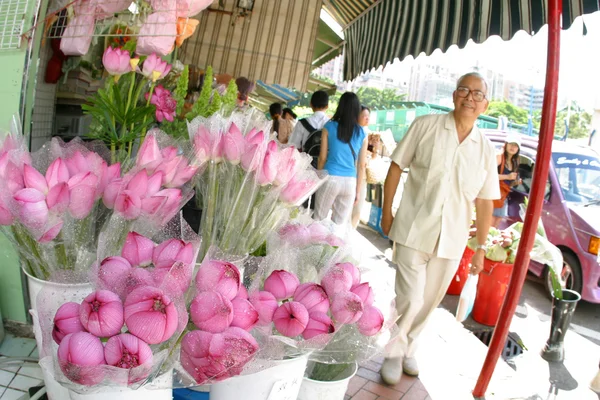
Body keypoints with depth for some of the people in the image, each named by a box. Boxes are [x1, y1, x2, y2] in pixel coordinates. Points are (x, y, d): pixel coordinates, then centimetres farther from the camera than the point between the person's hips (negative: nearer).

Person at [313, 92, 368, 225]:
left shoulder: (329, 127, -1)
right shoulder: (362, 133, 3)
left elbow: (322, 157, 1)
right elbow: (361, 165, 5)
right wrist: (358, 190, 12)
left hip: (330, 178, -2)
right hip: (350, 181, 2)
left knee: (319, 219, 10)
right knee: (339, 224, 9)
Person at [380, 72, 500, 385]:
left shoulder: (486, 150, 4)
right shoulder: (425, 126, -4)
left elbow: (484, 203, 8)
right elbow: (396, 167, 0)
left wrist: (481, 247, 8)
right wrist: (387, 212, -2)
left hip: (451, 241, 4)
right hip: (414, 231, -3)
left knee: (429, 303, 14)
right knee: (410, 299, -6)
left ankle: (407, 349, 38)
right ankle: (393, 352, 21)